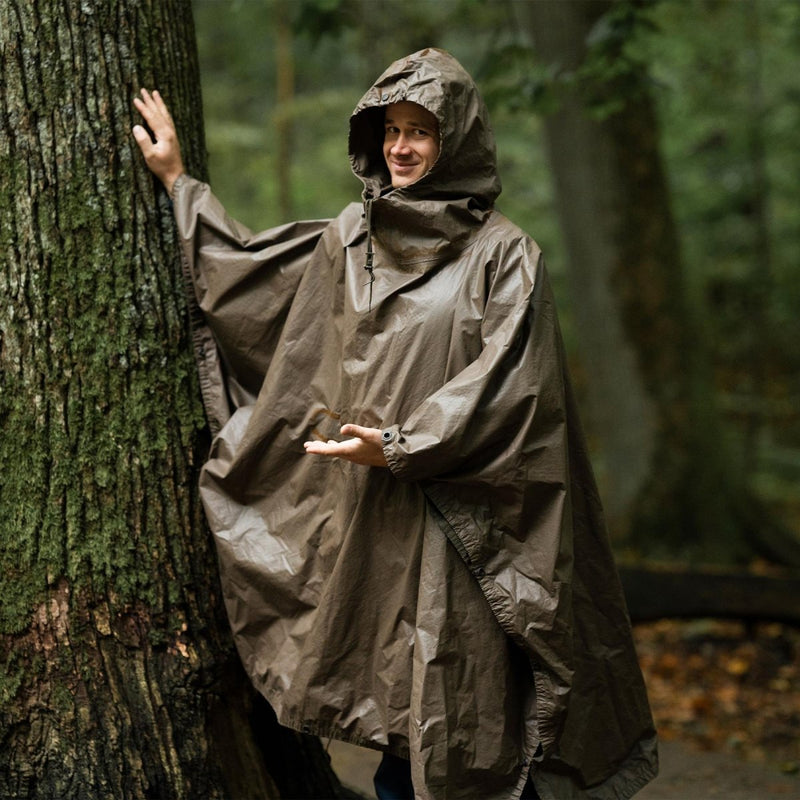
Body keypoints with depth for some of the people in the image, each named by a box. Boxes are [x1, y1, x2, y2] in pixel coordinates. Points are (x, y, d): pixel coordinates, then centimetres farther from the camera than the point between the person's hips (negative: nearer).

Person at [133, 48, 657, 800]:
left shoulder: (504, 255, -5)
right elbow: (244, 268, 22)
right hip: (364, 518, 5)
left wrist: (401, 446, -18)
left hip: (453, 527, -5)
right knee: (394, 730, 9)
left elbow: (503, 382, -13)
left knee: (462, 730, -3)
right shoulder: (348, 239, 11)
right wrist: (177, 181, 25)